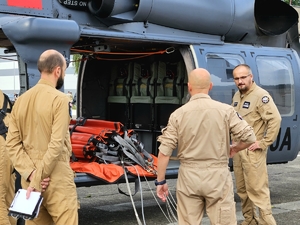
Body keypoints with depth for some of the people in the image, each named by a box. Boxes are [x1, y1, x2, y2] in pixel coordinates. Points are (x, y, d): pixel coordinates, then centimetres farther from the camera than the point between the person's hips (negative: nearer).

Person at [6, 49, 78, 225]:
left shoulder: (22, 100, 8)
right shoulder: (59, 99, -11)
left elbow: (13, 143, 3)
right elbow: (56, 145, -18)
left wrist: (31, 173, -5)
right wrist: (37, 179, -13)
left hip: (30, 178, 7)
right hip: (56, 178, -6)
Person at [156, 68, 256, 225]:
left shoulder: (178, 114, -4)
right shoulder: (225, 110, -5)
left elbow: (164, 152, -5)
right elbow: (249, 138, -5)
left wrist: (160, 181, 5)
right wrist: (234, 149, 15)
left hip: (189, 176, 1)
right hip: (217, 176, -1)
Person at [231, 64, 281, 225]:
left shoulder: (261, 96, -13)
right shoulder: (237, 96, 13)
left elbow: (275, 119, -21)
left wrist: (264, 143, -19)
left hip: (252, 151, -8)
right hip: (237, 150, 8)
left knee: (257, 189, -9)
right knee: (242, 189, 14)